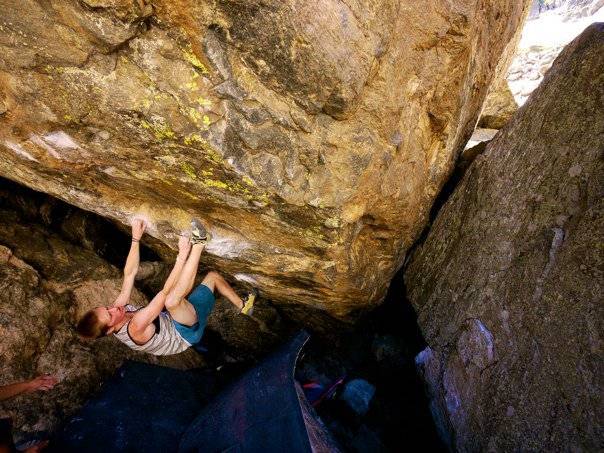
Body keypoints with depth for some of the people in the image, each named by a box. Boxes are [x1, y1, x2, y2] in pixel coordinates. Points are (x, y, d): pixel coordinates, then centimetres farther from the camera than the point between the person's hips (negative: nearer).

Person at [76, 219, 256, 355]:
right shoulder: (136, 328, -34)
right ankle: (198, 243, -39)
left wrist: (136, 237, -15)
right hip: (189, 332, -8)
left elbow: (129, 274, -8)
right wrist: (182, 255, -39)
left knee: (213, 275, 11)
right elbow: (165, 293, -39)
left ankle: (243, 306, 18)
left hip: (176, 319, 9)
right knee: (171, 300, -43)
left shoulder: (117, 308, -11)